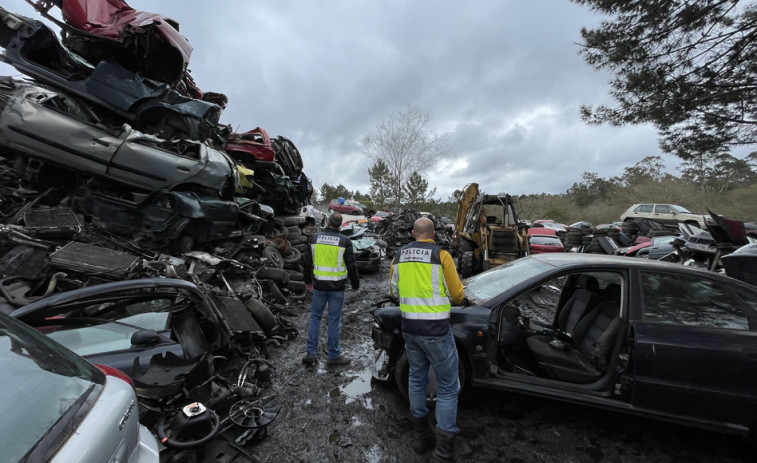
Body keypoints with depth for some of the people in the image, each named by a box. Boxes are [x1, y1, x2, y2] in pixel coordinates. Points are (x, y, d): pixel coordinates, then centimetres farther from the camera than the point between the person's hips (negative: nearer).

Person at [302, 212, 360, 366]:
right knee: (334, 320, 6)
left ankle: (311, 353, 20)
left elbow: (307, 261, 7)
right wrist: (355, 284, 7)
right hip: (337, 287, -2)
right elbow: (351, 266, -7)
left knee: (315, 317, 15)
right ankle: (334, 356, 18)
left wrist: (308, 280, 20)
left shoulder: (315, 237, 0)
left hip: (319, 285, 3)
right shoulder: (345, 241, -9)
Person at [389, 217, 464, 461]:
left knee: (417, 379, 23)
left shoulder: (399, 256, 2)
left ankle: (421, 437, 39)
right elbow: (457, 295, -6)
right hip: (436, 331, -5)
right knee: (448, 388, 12)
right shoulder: (441, 254, -13)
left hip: (409, 329, 5)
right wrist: (457, 293, 16)